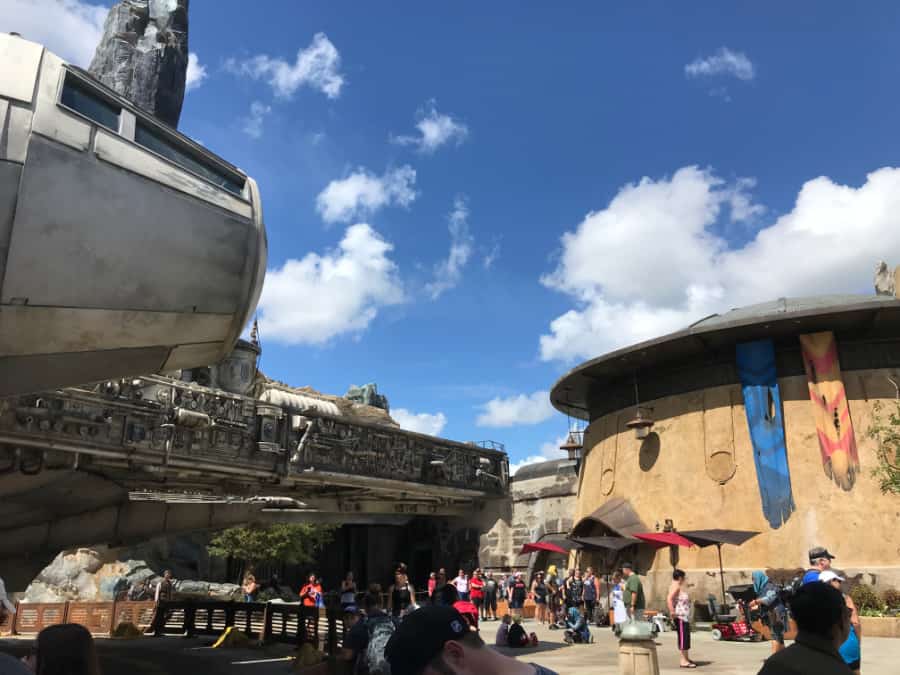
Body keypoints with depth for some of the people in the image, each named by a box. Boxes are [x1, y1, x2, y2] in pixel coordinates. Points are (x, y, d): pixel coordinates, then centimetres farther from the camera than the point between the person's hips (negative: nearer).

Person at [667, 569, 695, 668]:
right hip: (680, 616, -11)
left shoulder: (679, 586, 18)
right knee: (683, 636, -9)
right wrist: (672, 611, -32)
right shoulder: (676, 586, -15)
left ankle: (686, 658, 25)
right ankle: (683, 661, -8)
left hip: (685, 616, 11)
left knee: (686, 637, 15)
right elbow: (669, 598, -28)